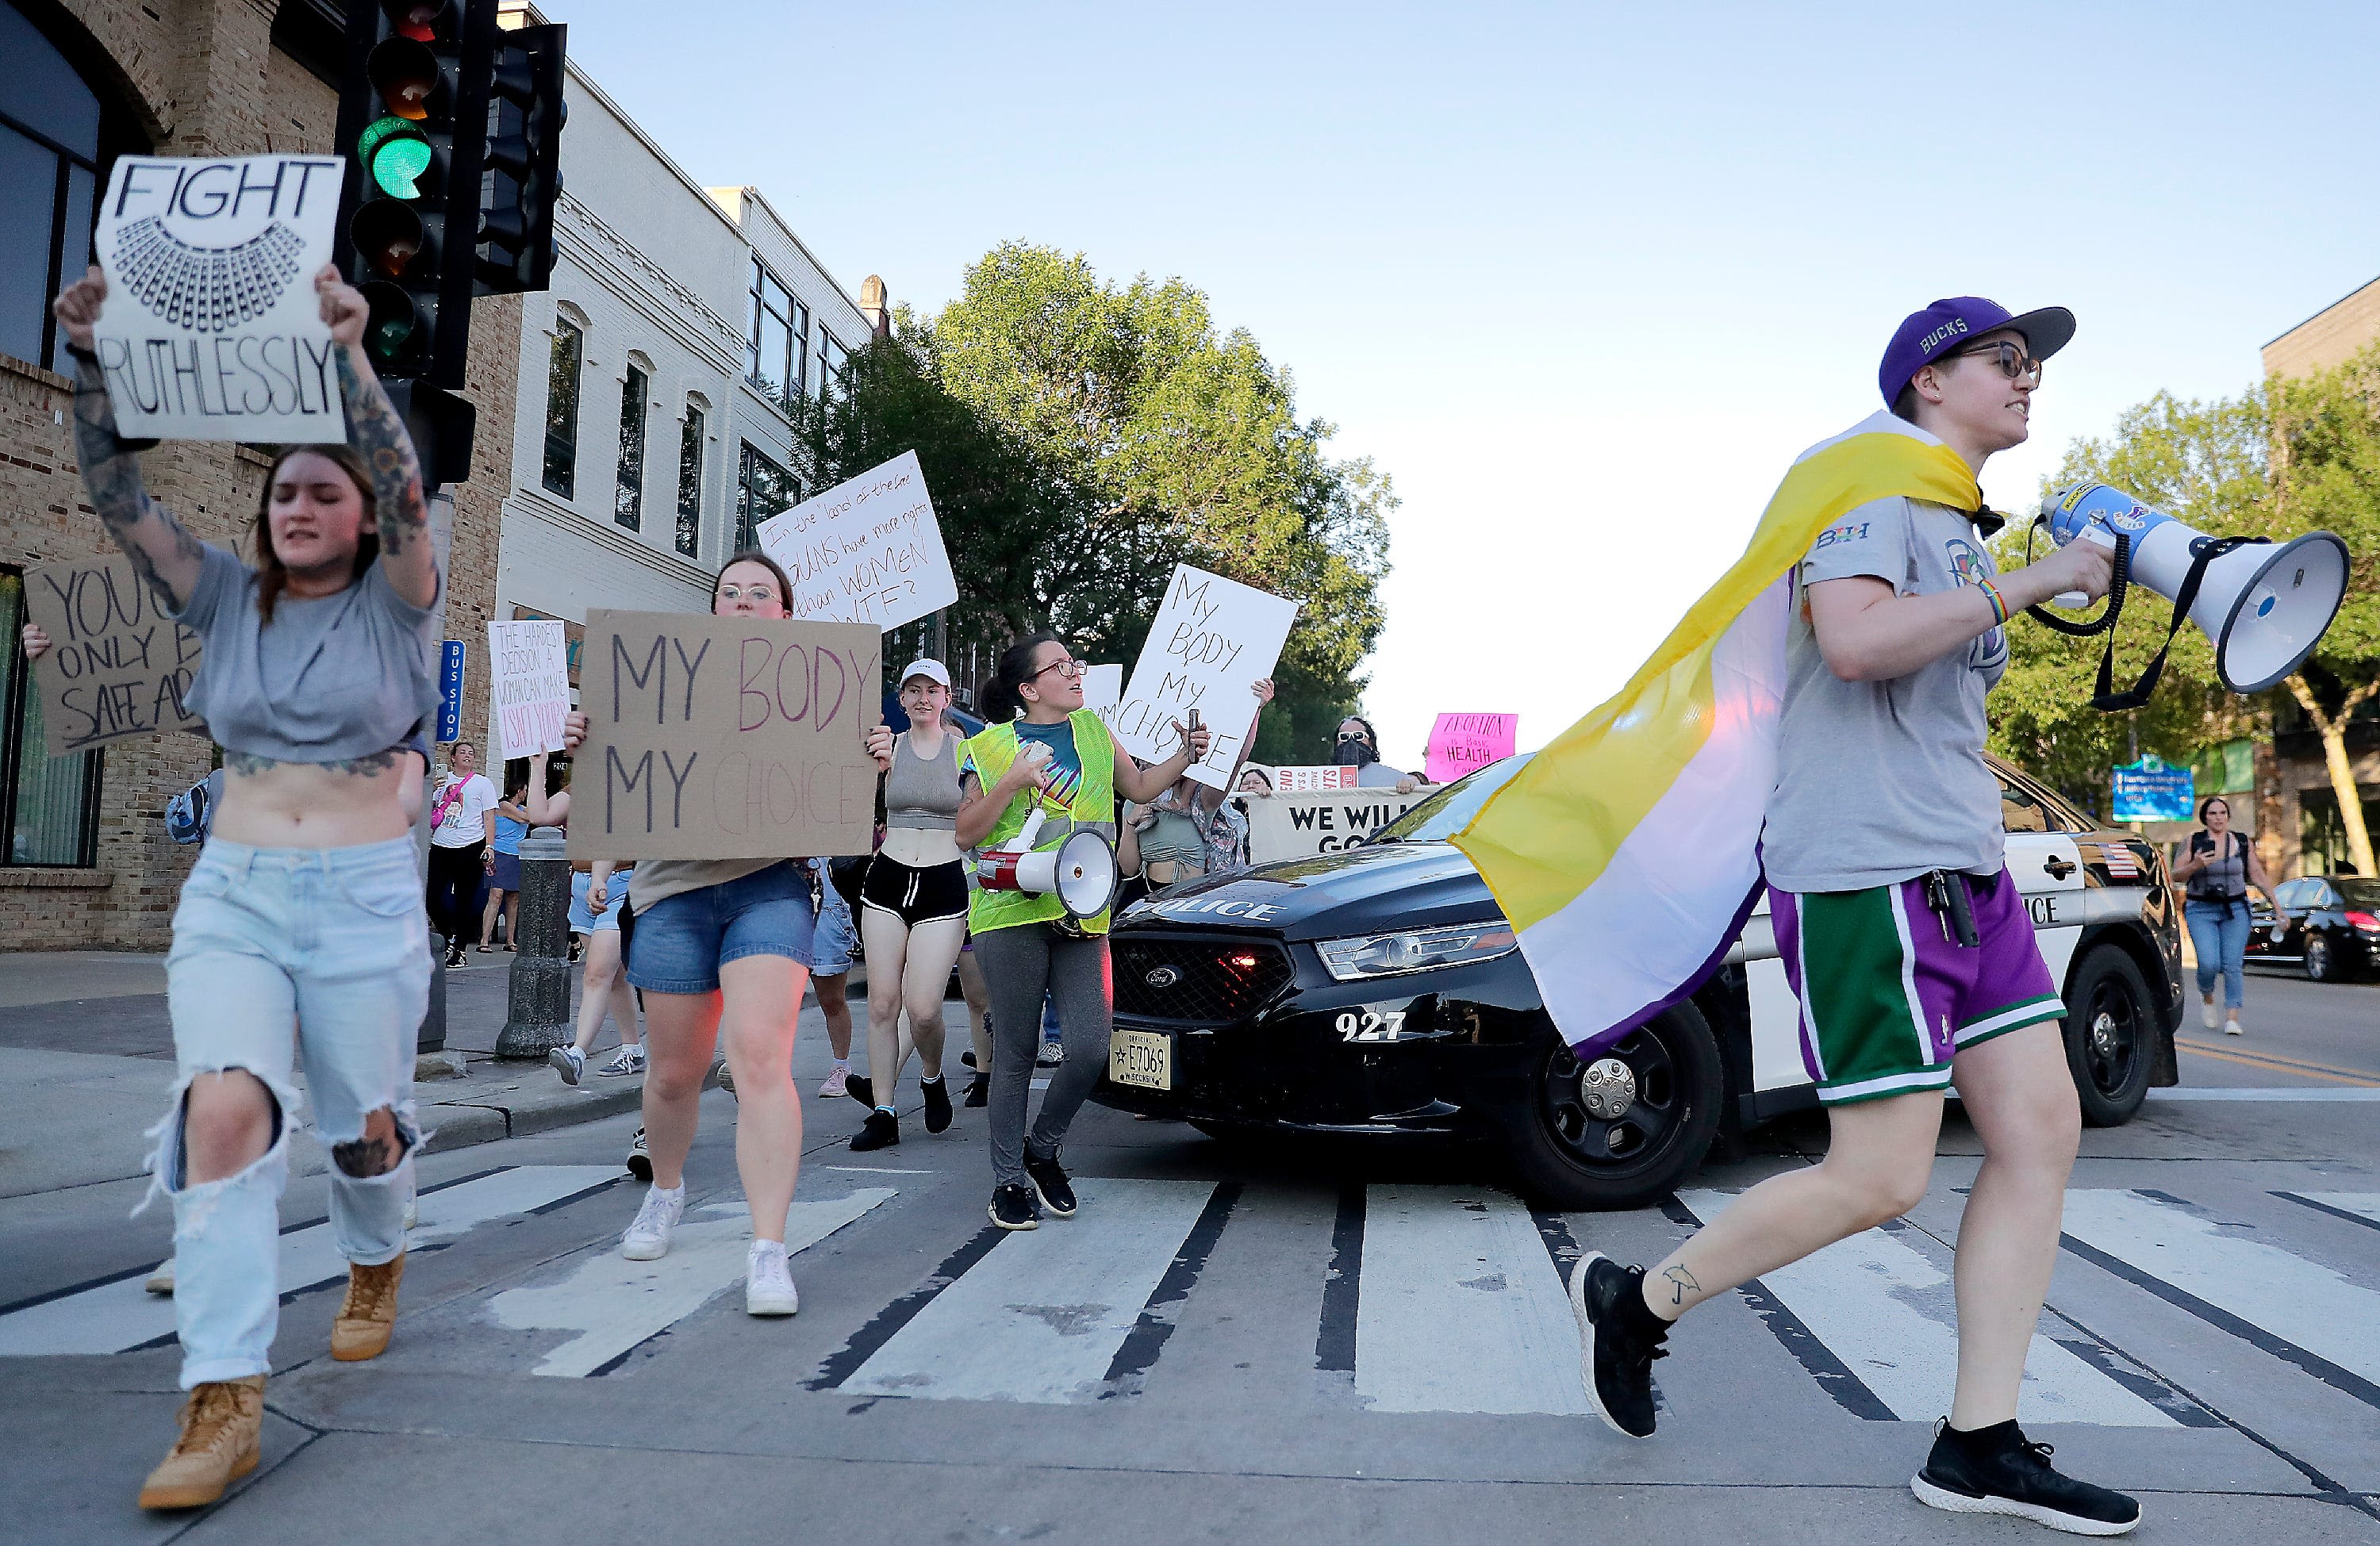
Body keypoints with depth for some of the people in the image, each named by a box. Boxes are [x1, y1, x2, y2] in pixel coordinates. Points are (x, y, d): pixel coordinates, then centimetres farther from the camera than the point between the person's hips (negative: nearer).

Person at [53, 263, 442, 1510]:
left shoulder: (393, 605, 0)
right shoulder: (227, 601, 9)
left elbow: (405, 492, -19)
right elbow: (117, 494, 0)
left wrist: (348, 356, -30)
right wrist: (86, 359, -13)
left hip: (363, 901, -2)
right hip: (232, 897, 2)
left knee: (363, 1126, 8)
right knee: (223, 1107, -17)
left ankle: (374, 1264, 41)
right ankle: (222, 1402, -15)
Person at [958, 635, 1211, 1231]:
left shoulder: (1093, 730, 15)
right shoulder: (992, 746, 3)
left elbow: (1139, 786, 25)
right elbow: (965, 833, 0)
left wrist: (1186, 756, 10)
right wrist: (1012, 783, -12)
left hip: (1081, 916, 3)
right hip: (1012, 914, -3)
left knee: (1092, 1047, -6)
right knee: (1015, 1054, 1)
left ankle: (1044, 1149, 19)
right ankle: (1009, 1180, 15)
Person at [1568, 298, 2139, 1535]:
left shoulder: (1957, 528, 23)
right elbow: (1856, 642, -26)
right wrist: (2027, 585, -18)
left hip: (1964, 873, 10)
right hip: (1864, 875, -10)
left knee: (2041, 1131, 5)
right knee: (1878, 1184, -7)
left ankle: (1979, 1446, 12)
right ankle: (1634, 1303, 11)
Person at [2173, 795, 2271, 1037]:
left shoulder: (2243, 843, 7)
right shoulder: (2194, 841, 1)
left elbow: (2259, 878, 11)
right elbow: (2176, 875, 0)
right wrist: (2196, 865, -19)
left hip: (2236, 910, 2)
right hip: (2201, 910, -2)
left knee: (2233, 965, -7)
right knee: (2209, 963, -14)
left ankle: (2232, 1018, -3)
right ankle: (2207, 998, 18)